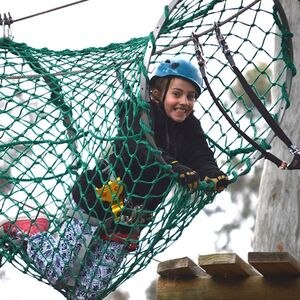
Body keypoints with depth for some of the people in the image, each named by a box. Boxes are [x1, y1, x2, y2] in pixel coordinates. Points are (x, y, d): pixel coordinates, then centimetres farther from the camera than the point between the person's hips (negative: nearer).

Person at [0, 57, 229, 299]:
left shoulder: (189, 127, 2)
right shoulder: (140, 113, -16)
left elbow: (202, 157, -11)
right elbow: (135, 148, -33)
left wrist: (213, 175, -35)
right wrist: (174, 167, -48)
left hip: (128, 224, 6)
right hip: (95, 205, -6)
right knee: (60, 275, 2)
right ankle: (31, 230, 28)